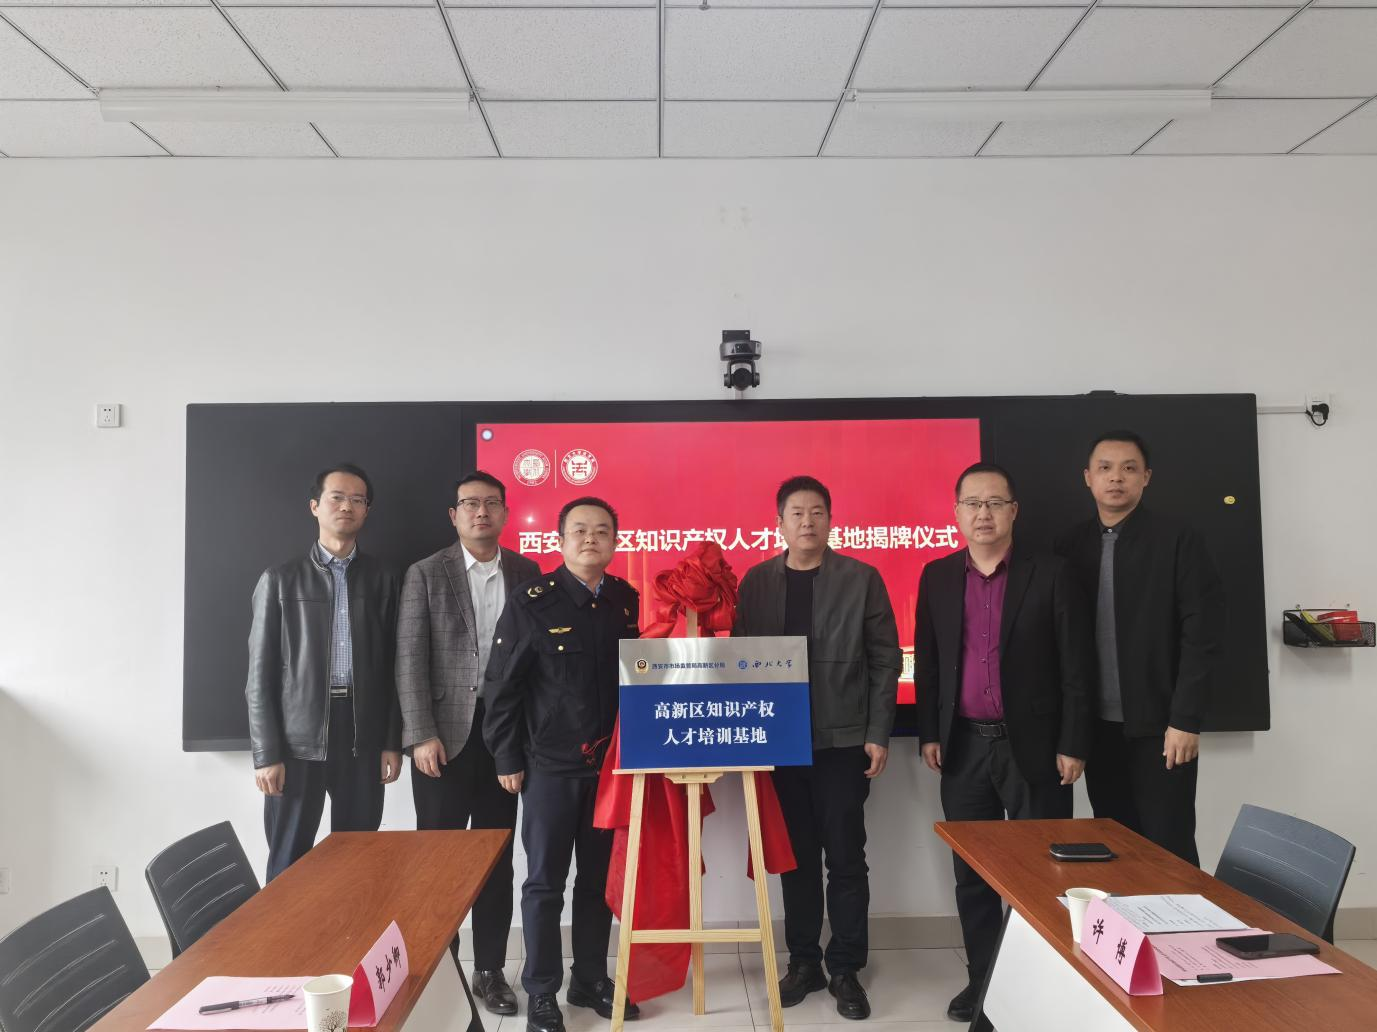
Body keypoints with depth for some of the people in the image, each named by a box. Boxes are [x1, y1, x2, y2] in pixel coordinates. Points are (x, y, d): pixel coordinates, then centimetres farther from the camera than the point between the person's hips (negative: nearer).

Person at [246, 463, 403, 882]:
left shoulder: (384, 579, 7)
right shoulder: (280, 579, 3)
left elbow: (393, 667, 8)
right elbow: (261, 674, 0)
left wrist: (393, 741, 3)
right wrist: (266, 753, -6)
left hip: (363, 739, 2)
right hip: (296, 739, -1)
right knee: (289, 865, 6)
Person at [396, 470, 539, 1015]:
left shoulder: (527, 572, 5)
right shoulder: (426, 574, -1)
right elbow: (409, 659, -6)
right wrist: (422, 735, -12)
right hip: (445, 732, -2)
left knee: (497, 857, 10)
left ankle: (490, 970, 23)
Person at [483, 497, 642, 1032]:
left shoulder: (627, 600, 2)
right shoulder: (531, 600, -10)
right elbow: (501, 684, -8)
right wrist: (507, 758, -7)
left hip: (611, 762, 4)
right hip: (550, 764, -3)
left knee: (599, 878, 15)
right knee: (544, 882, 8)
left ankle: (590, 978, 31)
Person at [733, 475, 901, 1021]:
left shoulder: (861, 578, -2)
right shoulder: (757, 581, 3)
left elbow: (885, 660, -2)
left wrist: (878, 734, -7)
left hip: (843, 740, -2)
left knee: (845, 858, 6)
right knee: (796, 857, 12)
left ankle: (845, 969, 21)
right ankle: (803, 961, 26)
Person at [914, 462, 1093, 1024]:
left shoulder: (1051, 574, -4)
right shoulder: (937, 576, 5)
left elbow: (1076, 667, -4)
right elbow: (927, 662, 9)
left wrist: (1073, 745, -7)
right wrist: (929, 734, 5)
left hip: (1034, 746, -3)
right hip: (963, 746, 3)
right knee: (972, 872, 11)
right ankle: (982, 978, 26)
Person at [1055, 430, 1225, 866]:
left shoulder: (1177, 540, -6)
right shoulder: (1071, 546, 6)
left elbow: (1203, 635, -9)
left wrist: (1185, 720, -13)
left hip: (1160, 726, -4)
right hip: (1098, 727, 4)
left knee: (1169, 849, 4)